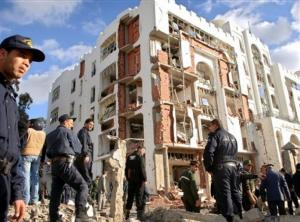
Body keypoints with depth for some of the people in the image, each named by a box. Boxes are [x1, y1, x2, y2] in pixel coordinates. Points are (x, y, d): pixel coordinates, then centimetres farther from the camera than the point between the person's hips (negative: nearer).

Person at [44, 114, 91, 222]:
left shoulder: (50, 135, 21)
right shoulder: (68, 132, 2)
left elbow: (48, 152, 20)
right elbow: (78, 149, 3)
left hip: (54, 164, 8)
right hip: (65, 163, -8)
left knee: (55, 191, 10)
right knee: (82, 186, -9)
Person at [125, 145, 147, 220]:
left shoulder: (129, 157, 12)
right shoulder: (140, 157, -10)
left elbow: (126, 169, 15)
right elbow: (142, 169, -17)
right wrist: (145, 179, -11)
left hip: (131, 180, 6)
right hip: (139, 180, -6)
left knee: (130, 197, 14)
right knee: (139, 197, -1)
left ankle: (127, 214, 17)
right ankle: (140, 215, 1)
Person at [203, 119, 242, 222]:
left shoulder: (215, 135, -5)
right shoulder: (232, 137, 20)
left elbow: (208, 152, -16)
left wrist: (209, 168, -6)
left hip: (221, 167, -8)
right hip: (233, 166, 8)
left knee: (224, 194, -7)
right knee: (235, 191, 15)